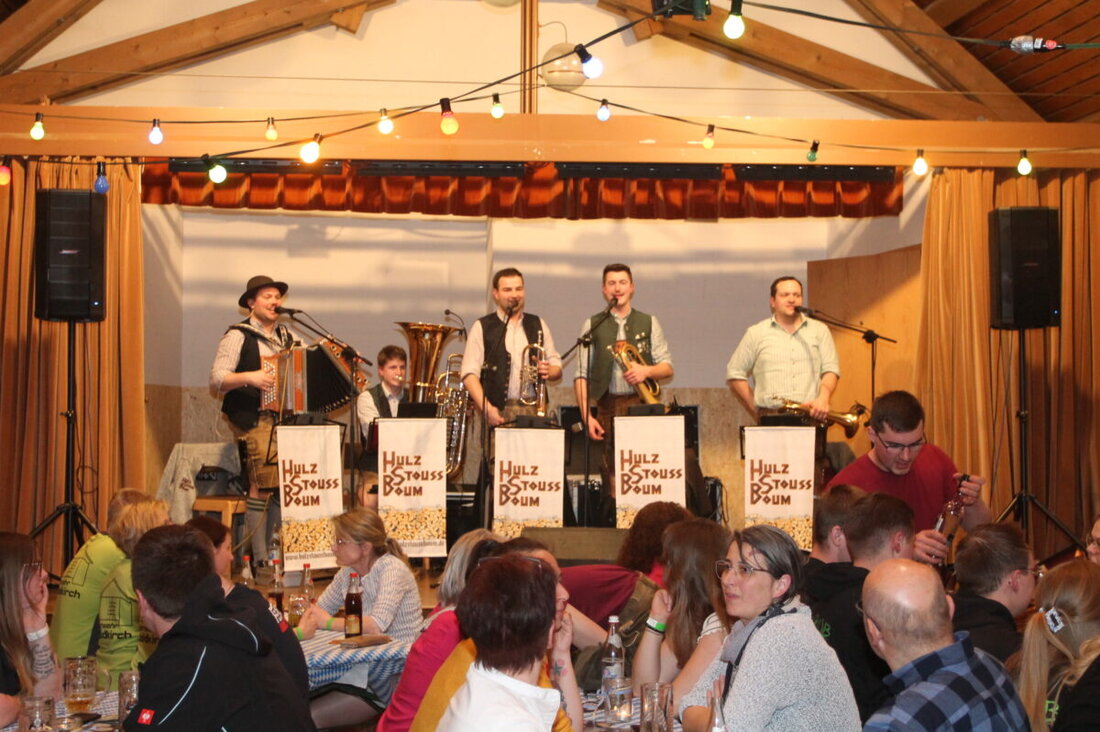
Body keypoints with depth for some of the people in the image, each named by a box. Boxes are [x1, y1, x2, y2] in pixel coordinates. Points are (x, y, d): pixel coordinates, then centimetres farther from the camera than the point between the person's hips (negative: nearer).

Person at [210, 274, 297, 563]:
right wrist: (249, 377, -23)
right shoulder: (238, 336, -1)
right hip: (254, 419, -6)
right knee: (262, 486, -11)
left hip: (285, 417, 6)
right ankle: (260, 559, -4)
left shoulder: (287, 335, 19)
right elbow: (217, 379, -9)